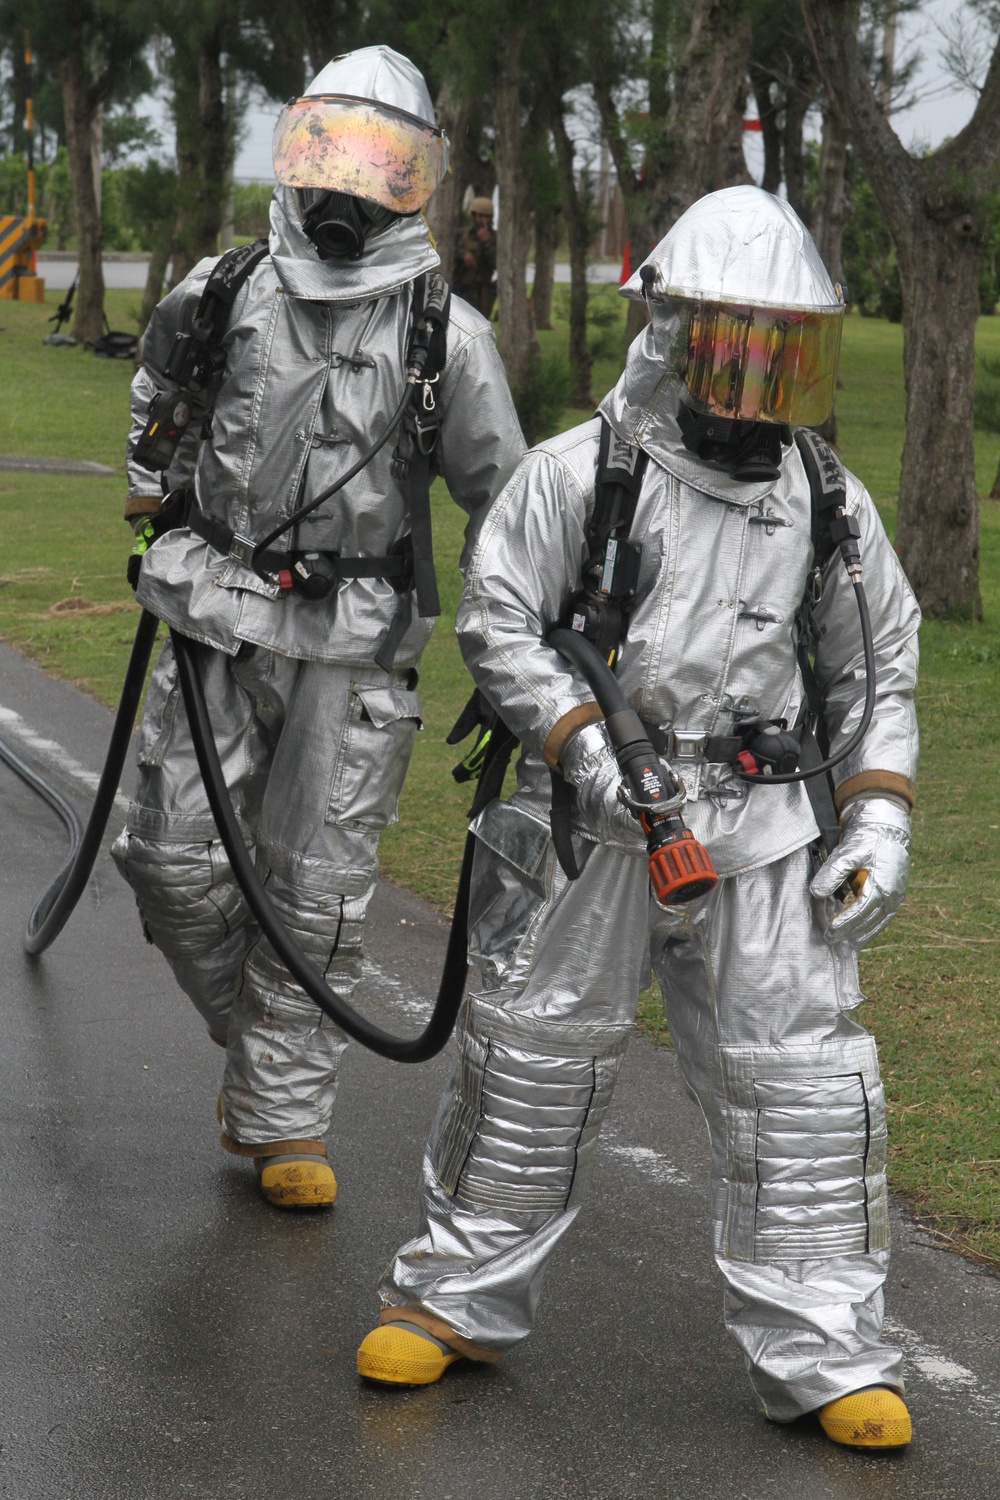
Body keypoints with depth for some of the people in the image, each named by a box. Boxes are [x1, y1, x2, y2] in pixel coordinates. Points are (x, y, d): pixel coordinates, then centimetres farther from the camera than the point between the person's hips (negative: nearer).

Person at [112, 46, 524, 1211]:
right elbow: (159, 386, 26)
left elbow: (501, 499, 3)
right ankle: (248, 1033, 26)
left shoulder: (447, 336, -4)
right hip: (215, 621, 2)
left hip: (354, 643, -2)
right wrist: (151, 496, 28)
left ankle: (284, 1121, 13)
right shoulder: (217, 297, 1)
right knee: (175, 861, 0)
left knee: (318, 890, 1)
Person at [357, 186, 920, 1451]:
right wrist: (589, 753, -16)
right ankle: (458, 1297, 25)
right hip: (588, 825, -2)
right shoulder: (580, 473, -6)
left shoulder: (827, 504, 5)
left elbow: (880, 667, 13)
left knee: (799, 1080, -2)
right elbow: (495, 623, -6)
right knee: (532, 1059, 8)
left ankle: (822, 1354, 7)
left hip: (757, 831, 2)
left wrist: (879, 821, 3)